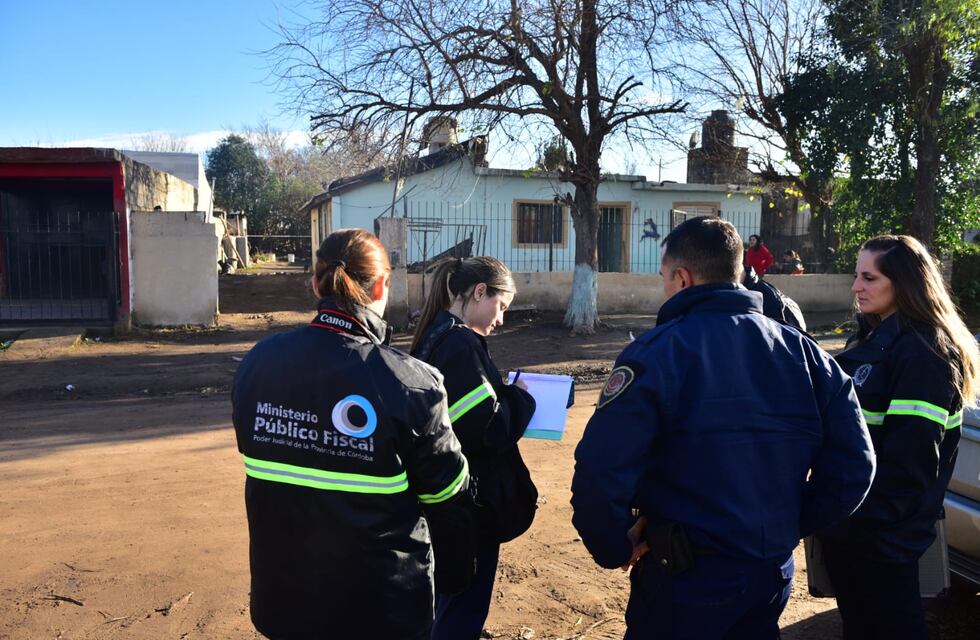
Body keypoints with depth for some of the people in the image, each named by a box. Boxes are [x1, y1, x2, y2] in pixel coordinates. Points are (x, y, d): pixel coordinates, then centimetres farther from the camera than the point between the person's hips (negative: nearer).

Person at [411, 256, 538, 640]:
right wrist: (520, 396, -9)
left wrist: (506, 395, 4)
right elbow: (491, 430, -25)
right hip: (468, 505, -9)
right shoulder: (461, 344, -22)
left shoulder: (436, 336, 7)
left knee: (448, 603, 25)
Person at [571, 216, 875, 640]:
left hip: (685, 578, -5)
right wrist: (789, 526, 10)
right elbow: (853, 464, 0)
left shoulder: (658, 351, -17)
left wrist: (614, 548, -10)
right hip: (774, 573, 5)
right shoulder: (802, 351, 0)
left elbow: (601, 470, -26)